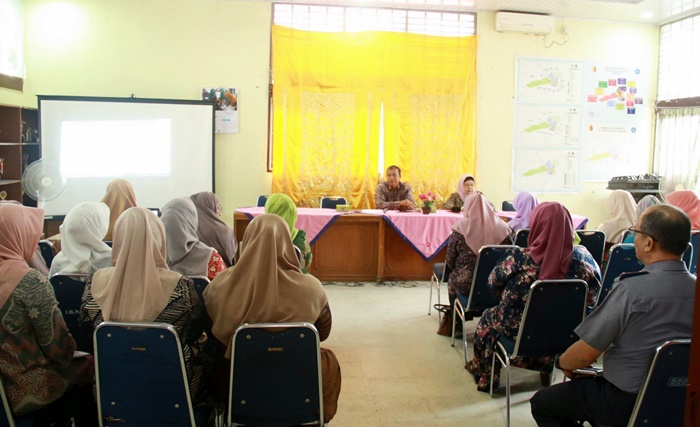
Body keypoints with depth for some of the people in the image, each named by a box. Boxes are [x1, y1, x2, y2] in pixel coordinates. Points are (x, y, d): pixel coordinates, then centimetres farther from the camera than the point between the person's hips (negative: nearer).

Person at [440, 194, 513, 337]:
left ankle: (455, 324, 43)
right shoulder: (503, 228, -4)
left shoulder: (461, 228, -10)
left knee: (452, 281, 30)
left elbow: (450, 262, -4)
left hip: (466, 284, -3)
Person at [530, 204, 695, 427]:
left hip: (627, 403, -7)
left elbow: (585, 355, -20)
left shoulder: (631, 289, -26)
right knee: (584, 383, 30)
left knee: (541, 403, 11)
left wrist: (562, 363, 3)